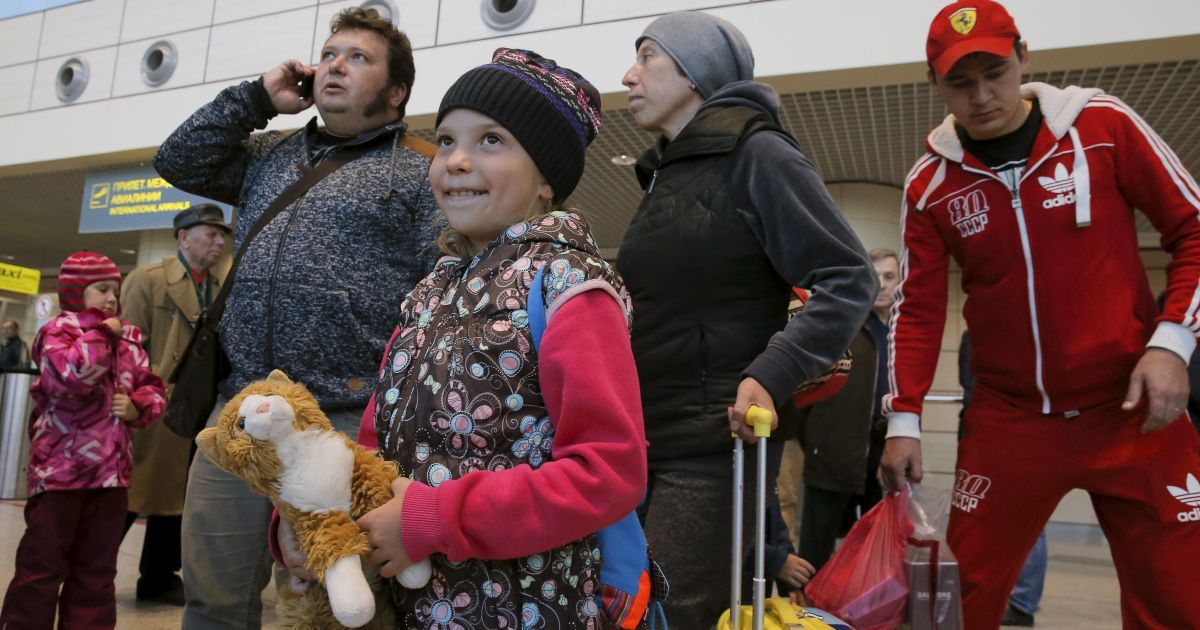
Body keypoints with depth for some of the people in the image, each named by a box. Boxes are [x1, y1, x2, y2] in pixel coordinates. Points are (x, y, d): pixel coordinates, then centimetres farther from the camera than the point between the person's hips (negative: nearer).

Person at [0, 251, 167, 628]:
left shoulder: (128, 341, 11)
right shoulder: (58, 331, -7)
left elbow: (154, 388, 15)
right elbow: (73, 376, -27)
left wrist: (138, 407, -5)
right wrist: (100, 334, -17)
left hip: (110, 471, 6)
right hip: (60, 469, -6)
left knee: (97, 568, 13)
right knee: (43, 564, 2)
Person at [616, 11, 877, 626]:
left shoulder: (755, 154, -6)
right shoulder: (662, 175, 16)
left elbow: (847, 279, -11)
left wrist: (771, 376, -23)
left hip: (715, 444, -7)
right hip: (644, 440, 8)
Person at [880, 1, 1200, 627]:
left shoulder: (1103, 124, -3)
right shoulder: (929, 183, 0)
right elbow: (918, 308, 3)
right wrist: (904, 419, -3)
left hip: (1132, 407, 0)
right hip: (1007, 421, 1)